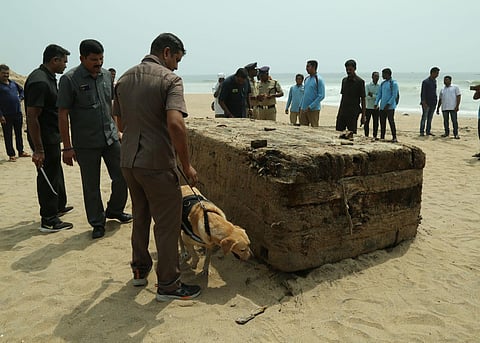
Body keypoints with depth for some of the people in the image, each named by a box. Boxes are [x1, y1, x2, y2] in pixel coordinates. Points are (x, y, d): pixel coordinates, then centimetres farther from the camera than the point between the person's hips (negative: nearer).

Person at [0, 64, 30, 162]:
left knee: (19, 133, 15)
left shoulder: (13, 83, 9)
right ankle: (11, 155, 9)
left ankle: (21, 152, 27)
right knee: (8, 135, 3)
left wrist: (20, 98, 8)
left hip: (18, 113, 6)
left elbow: (22, 90, 28)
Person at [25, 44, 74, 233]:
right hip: (44, 139, -10)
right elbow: (32, 116, -25)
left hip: (52, 137, 10)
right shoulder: (39, 82, -21)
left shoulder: (48, 78, 11)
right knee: (48, 177, -1)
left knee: (56, 172, 22)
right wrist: (38, 149, -25)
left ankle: (59, 207, 40)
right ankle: (49, 221, 10)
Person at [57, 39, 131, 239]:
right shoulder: (69, 80, -10)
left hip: (110, 138, 5)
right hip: (86, 143, -4)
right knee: (91, 186, 6)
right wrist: (67, 147, -12)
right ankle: (97, 223, 22)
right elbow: (63, 115, -10)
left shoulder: (106, 75, 6)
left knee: (121, 177, 7)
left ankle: (114, 210, 31)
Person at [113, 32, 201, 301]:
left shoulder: (124, 79, 11)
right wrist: (187, 164, -19)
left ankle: (140, 271, 36)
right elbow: (175, 123, -26)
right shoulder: (170, 80, -12)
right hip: (157, 163, -7)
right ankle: (168, 285, 15)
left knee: (141, 216, 22)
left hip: (129, 161, 8)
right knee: (168, 223, 4)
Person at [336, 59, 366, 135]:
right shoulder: (344, 80, 12)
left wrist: (363, 116, -8)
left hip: (353, 112, -6)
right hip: (343, 111, 6)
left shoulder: (359, 81, -6)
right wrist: (339, 111, 14)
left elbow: (363, 99, -5)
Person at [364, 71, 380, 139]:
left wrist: (372, 95, -15)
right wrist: (376, 96, -13)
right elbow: (367, 97, -11)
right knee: (366, 122, 2)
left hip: (376, 107, 2)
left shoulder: (379, 86, 6)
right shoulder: (367, 86, -1)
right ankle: (366, 136, 11)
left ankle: (375, 136, 12)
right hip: (368, 107, -2)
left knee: (376, 122, 3)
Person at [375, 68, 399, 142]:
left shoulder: (393, 83, -7)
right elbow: (379, 94, 15)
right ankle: (382, 137, 15)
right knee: (382, 122, 8)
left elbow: (394, 95, -12)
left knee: (391, 122, -6)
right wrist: (376, 103, 3)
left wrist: (388, 104, -18)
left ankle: (394, 138, 1)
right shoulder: (382, 83, 14)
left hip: (390, 106, -7)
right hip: (382, 107, 7)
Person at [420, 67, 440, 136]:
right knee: (424, 117, -4)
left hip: (433, 103, 7)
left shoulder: (434, 81, 12)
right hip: (426, 103, -7)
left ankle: (428, 131, 14)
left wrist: (435, 101, 15)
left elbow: (434, 92, 18)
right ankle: (422, 132, 0)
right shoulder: (425, 81, -10)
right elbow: (423, 93, -13)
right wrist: (423, 102, -20)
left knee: (430, 118, 9)